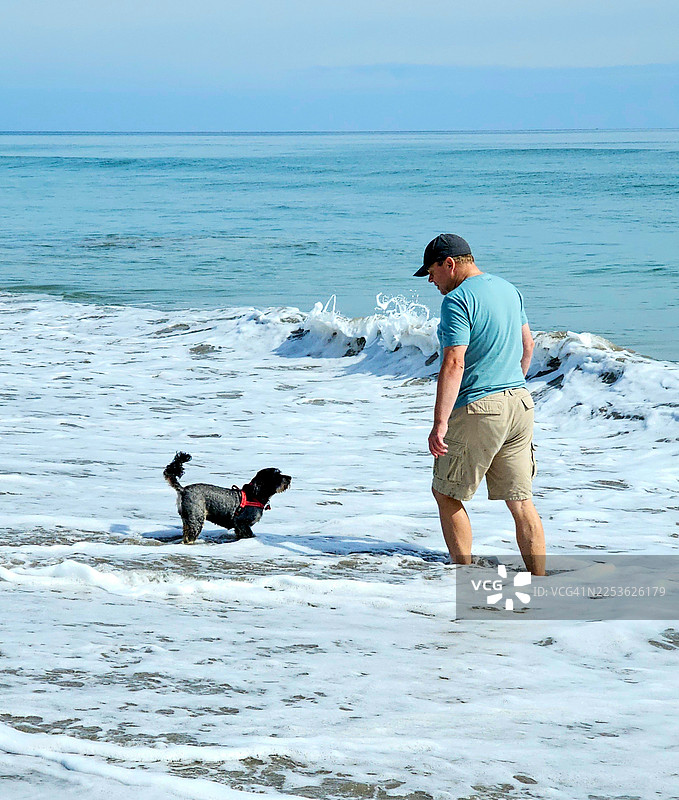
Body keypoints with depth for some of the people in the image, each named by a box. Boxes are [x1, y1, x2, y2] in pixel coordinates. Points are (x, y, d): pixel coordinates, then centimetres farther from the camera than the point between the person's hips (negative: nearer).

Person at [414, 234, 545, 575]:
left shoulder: (457, 300, -14)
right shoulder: (508, 289, 12)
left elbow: (454, 364, -23)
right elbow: (527, 344, 24)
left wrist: (440, 424, -25)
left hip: (478, 410, -8)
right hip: (520, 405, 8)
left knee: (446, 494, 8)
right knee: (521, 501, 8)